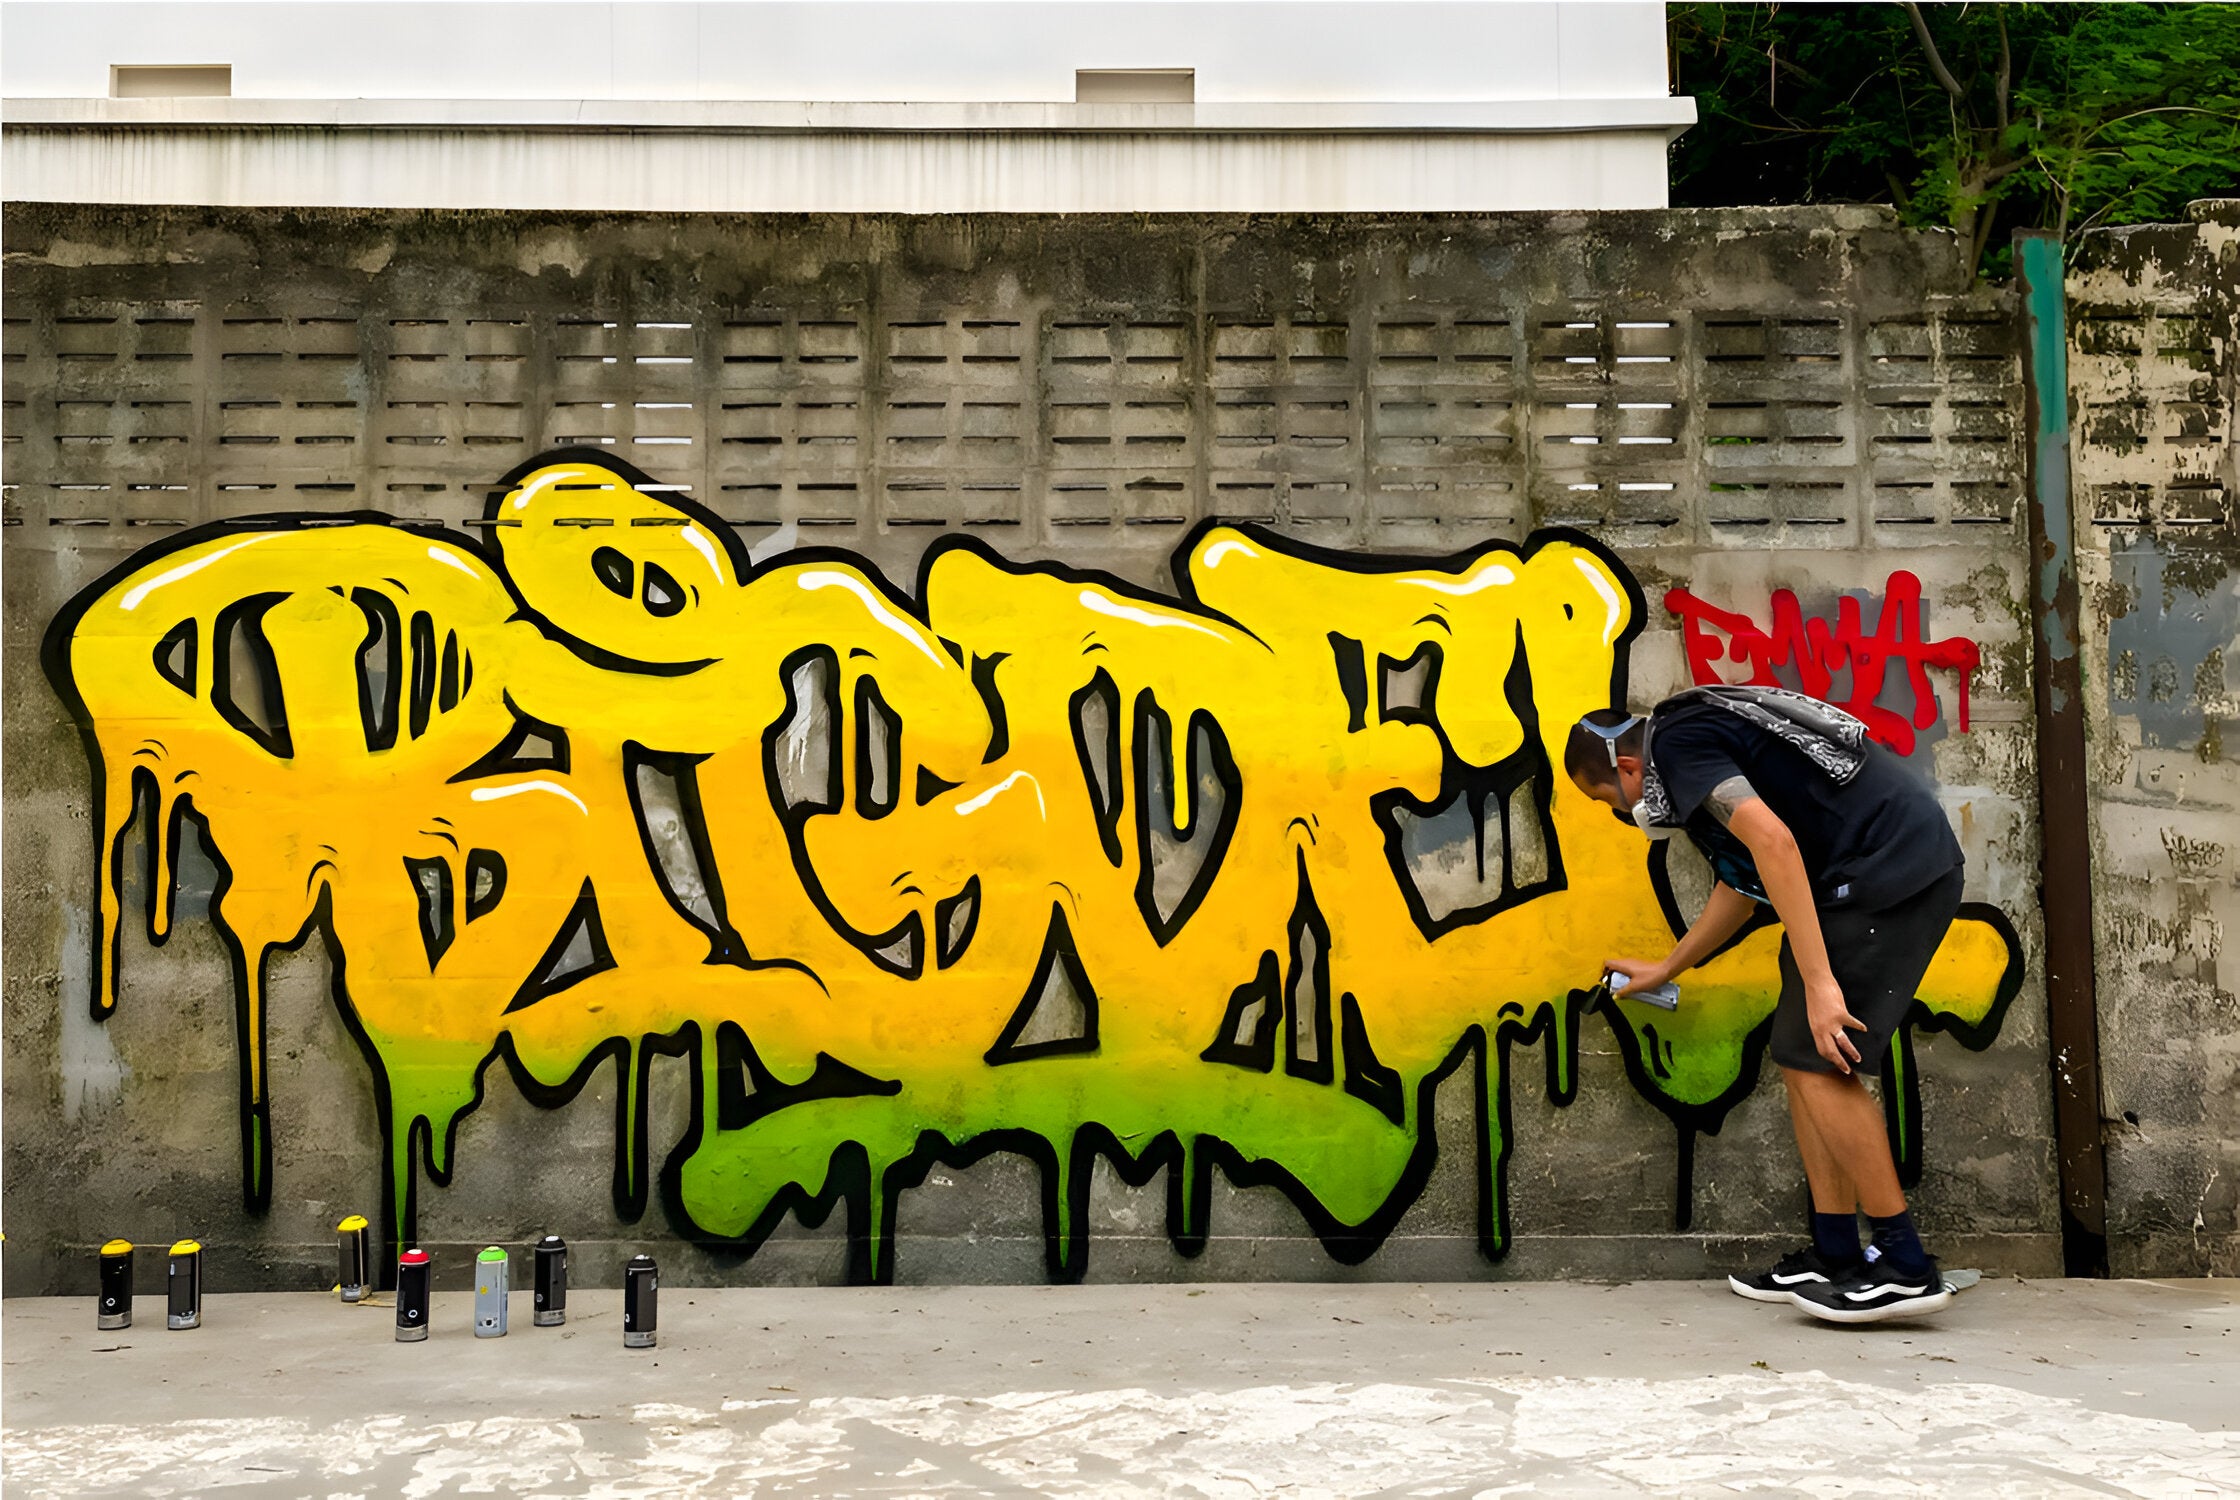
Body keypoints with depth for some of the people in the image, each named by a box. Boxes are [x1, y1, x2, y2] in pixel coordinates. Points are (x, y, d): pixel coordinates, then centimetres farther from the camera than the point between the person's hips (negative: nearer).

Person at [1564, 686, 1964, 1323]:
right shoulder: (1705, 736, 23)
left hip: (1890, 871, -10)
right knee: (1799, 1061, 10)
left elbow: (1773, 842, -24)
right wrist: (1665, 969, 45)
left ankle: (1905, 1266, -1)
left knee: (1819, 1064, -9)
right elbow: (1742, 885, 34)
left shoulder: (1677, 744, -8)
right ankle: (1835, 1257, 13)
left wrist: (1819, 982, -27)